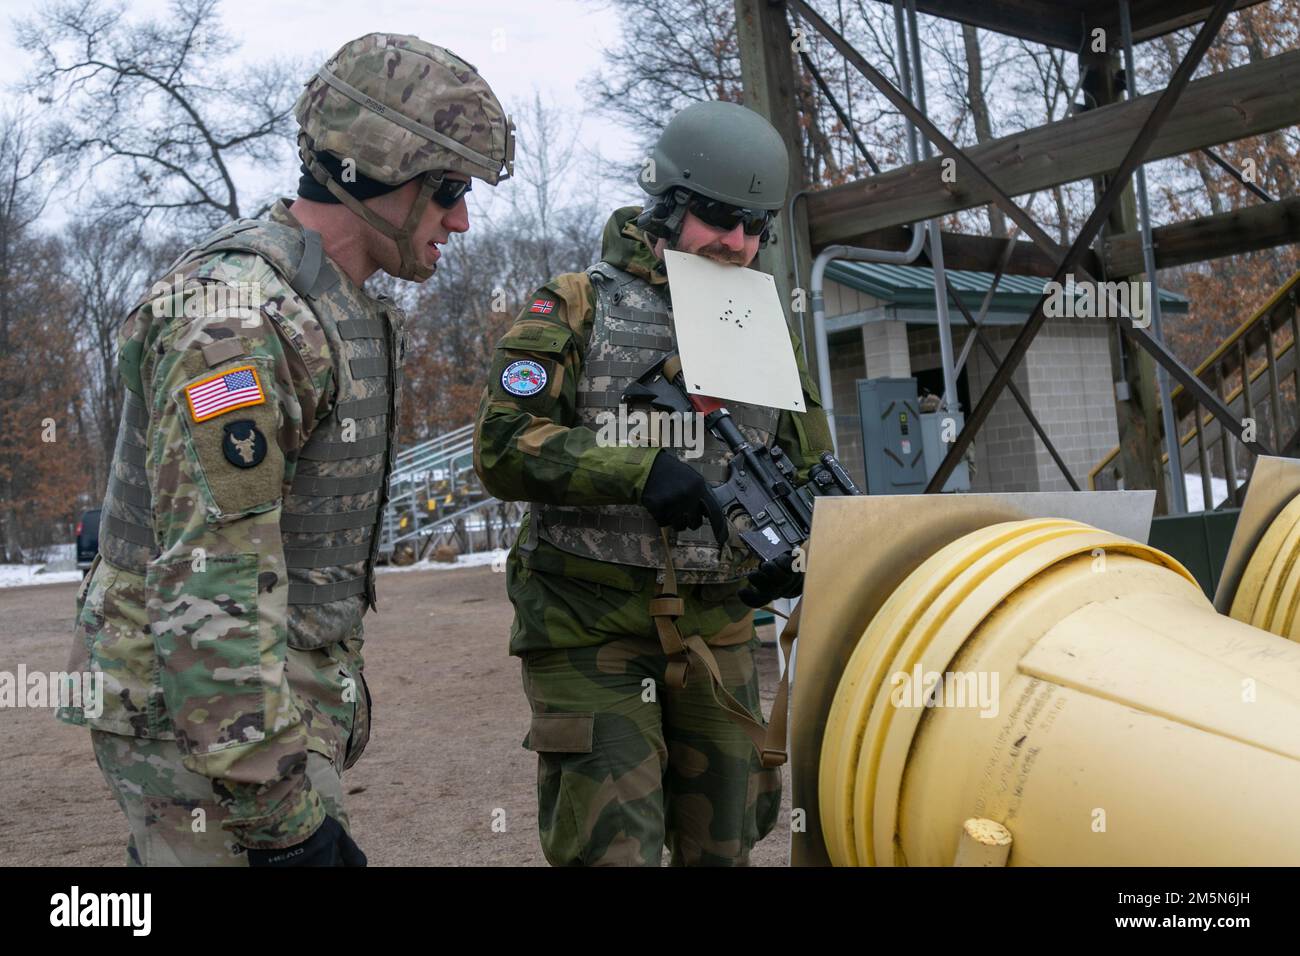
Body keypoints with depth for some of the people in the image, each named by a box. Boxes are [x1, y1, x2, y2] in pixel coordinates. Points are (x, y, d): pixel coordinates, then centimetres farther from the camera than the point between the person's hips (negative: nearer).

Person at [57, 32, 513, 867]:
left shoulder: (338, 310, 11)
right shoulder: (235, 317, -21)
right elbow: (208, 589, -27)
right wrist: (281, 817, -26)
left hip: (286, 696, 9)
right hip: (209, 726, -9)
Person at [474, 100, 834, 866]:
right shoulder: (579, 308, -3)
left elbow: (812, 466, 19)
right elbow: (503, 447, -13)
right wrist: (639, 472, -26)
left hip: (717, 624, 5)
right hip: (591, 623, -5)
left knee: (723, 844, 14)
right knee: (610, 846, -5)